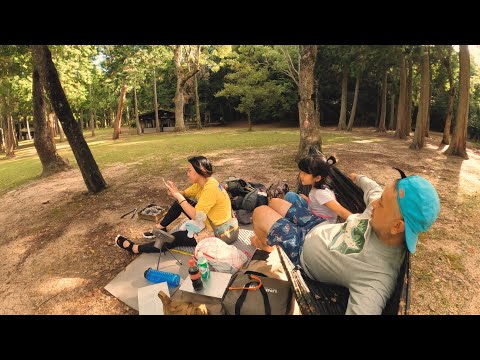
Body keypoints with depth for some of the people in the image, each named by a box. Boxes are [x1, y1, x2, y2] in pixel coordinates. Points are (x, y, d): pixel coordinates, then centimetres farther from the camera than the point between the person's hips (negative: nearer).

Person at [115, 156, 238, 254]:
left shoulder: (210, 188, -30)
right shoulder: (201, 183, -2)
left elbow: (195, 216, -32)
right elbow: (185, 193, 6)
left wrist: (178, 195, -26)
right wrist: (176, 193, -17)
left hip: (219, 233, -8)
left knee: (176, 238, -6)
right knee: (180, 202, 7)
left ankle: (135, 248, 11)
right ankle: (161, 229, 22)